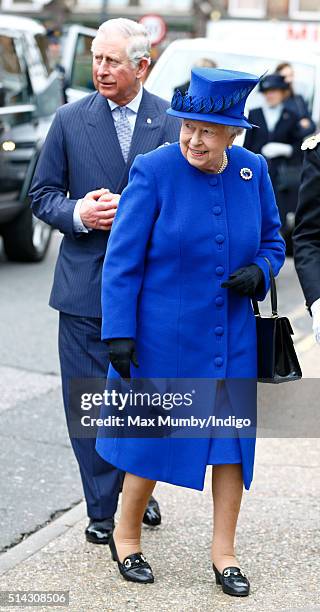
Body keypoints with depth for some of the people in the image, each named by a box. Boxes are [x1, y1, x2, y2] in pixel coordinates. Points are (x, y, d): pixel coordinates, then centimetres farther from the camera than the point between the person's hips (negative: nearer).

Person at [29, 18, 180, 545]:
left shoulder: (173, 123, 1)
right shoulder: (70, 121, 4)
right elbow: (42, 194, 8)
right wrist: (78, 214, -12)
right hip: (86, 281, 0)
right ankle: (102, 507, 13)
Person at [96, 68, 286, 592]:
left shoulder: (253, 172, 0)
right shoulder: (154, 171, -13)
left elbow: (272, 241, 13)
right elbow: (122, 259, -12)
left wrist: (258, 273, -9)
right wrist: (119, 333, -16)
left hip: (232, 338, 4)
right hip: (164, 334, -4)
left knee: (232, 439, 8)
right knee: (154, 438, 7)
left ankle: (224, 552, 22)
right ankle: (126, 538, 29)